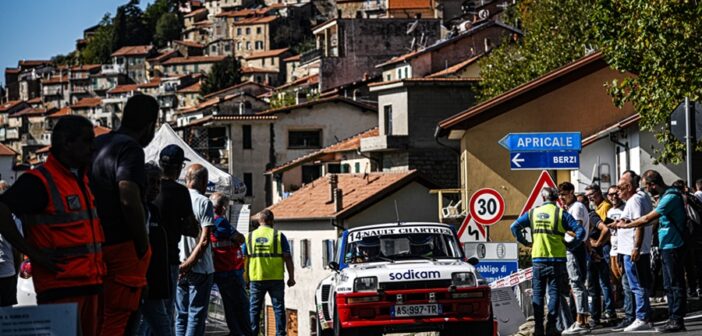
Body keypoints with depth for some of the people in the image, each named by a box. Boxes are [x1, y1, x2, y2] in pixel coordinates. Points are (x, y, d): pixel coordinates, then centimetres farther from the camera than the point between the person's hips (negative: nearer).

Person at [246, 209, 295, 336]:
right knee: (278, 308, 5)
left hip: (256, 279, 2)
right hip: (276, 278, -2)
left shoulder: (249, 237, 5)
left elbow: (245, 259, 6)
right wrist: (291, 277, 2)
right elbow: (287, 258, -4)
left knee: (254, 309, 8)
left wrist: (246, 278, 14)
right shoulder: (279, 236, -2)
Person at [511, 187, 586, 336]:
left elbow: (514, 226, 4)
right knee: (554, 293, 3)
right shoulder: (561, 213, -4)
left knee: (538, 293, 8)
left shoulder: (533, 213, 5)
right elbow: (580, 231, -11)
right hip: (557, 259, -2)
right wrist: (571, 245, 0)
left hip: (538, 259, 2)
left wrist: (525, 242, 8)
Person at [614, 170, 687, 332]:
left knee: (675, 284, -6)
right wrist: (630, 222, 9)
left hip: (673, 246, -10)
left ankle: (677, 320, -3)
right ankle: (673, 319, 18)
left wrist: (626, 225, -8)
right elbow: (653, 219, 17)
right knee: (670, 284, 13)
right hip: (667, 246, 10)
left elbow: (648, 218, -20)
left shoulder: (670, 197, -19)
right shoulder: (667, 195, 14)